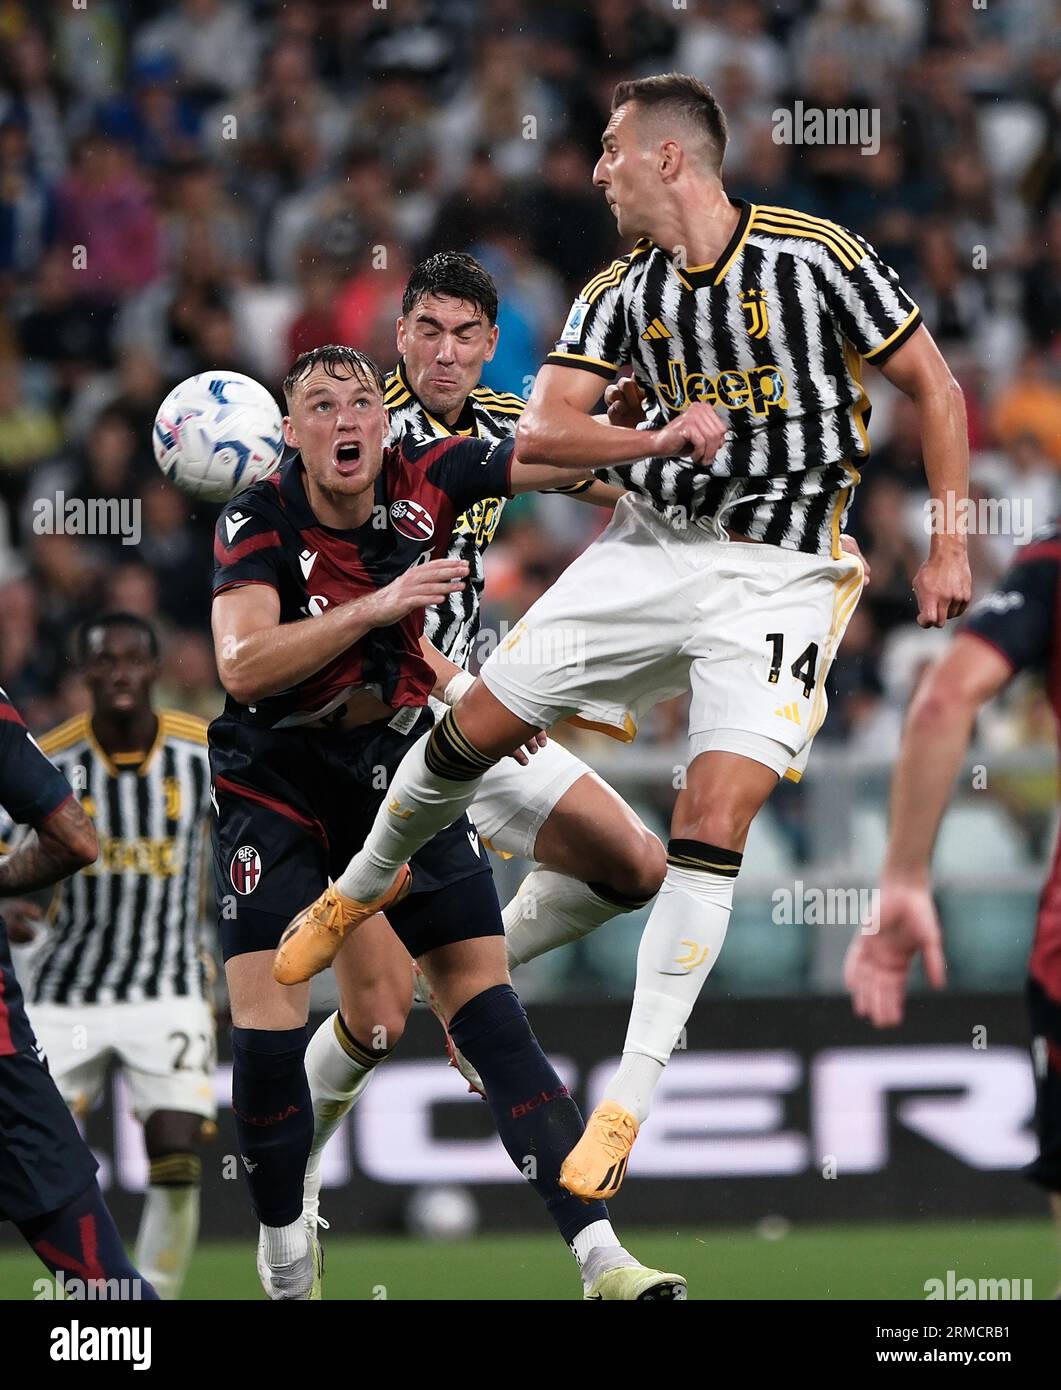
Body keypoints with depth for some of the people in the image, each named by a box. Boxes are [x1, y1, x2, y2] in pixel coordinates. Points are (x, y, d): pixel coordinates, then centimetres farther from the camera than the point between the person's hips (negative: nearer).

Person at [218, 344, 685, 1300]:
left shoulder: (423, 481, -9)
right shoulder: (259, 521, -17)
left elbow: (555, 459, -10)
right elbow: (242, 667, -29)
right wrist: (376, 606, -36)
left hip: (396, 767, 2)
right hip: (276, 782, -2)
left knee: (490, 1012, -6)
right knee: (268, 1031, -12)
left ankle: (601, 1258, -11)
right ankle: (287, 1259, 12)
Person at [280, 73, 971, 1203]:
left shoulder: (816, 256, -11)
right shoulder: (620, 294, 2)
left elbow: (932, 386, -2)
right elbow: (539, 433, -7)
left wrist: (949, 547, -5)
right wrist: (662, 437, -25)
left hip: (778, 577, -4)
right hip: (652, 546, 4)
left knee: (711, 828, -15)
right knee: (474, 728, 4)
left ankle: (626, 1107, -11)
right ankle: (359, 890, 35)